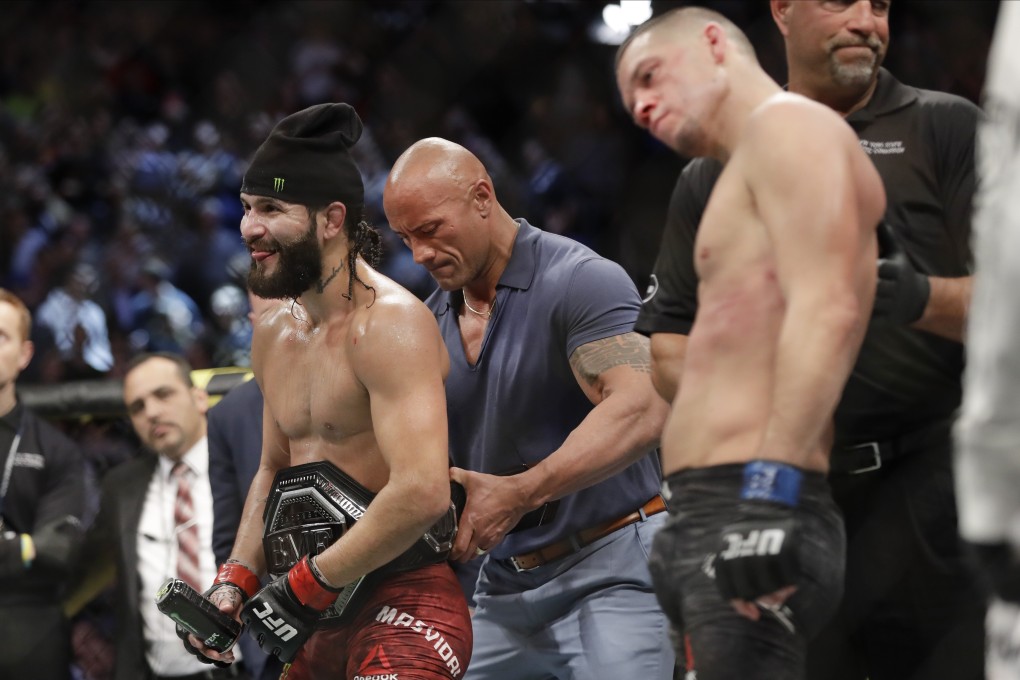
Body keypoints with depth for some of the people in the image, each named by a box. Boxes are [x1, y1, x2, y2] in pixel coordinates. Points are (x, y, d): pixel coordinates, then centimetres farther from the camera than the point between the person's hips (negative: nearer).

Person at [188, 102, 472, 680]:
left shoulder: (390, 324, -14)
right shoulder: (274, 334, 14)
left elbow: (421, 493, -24)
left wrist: (306, 586, -17)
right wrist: (236, 580, 12)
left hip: (405, 602, -9)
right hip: (321, 619, 9)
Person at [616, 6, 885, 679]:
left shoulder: (788, 125, -1)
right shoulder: (750, 172, 29)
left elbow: (826, 312, -16)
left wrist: (769, 490, -25)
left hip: (752, 503, -10)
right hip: (713, 518, 10)